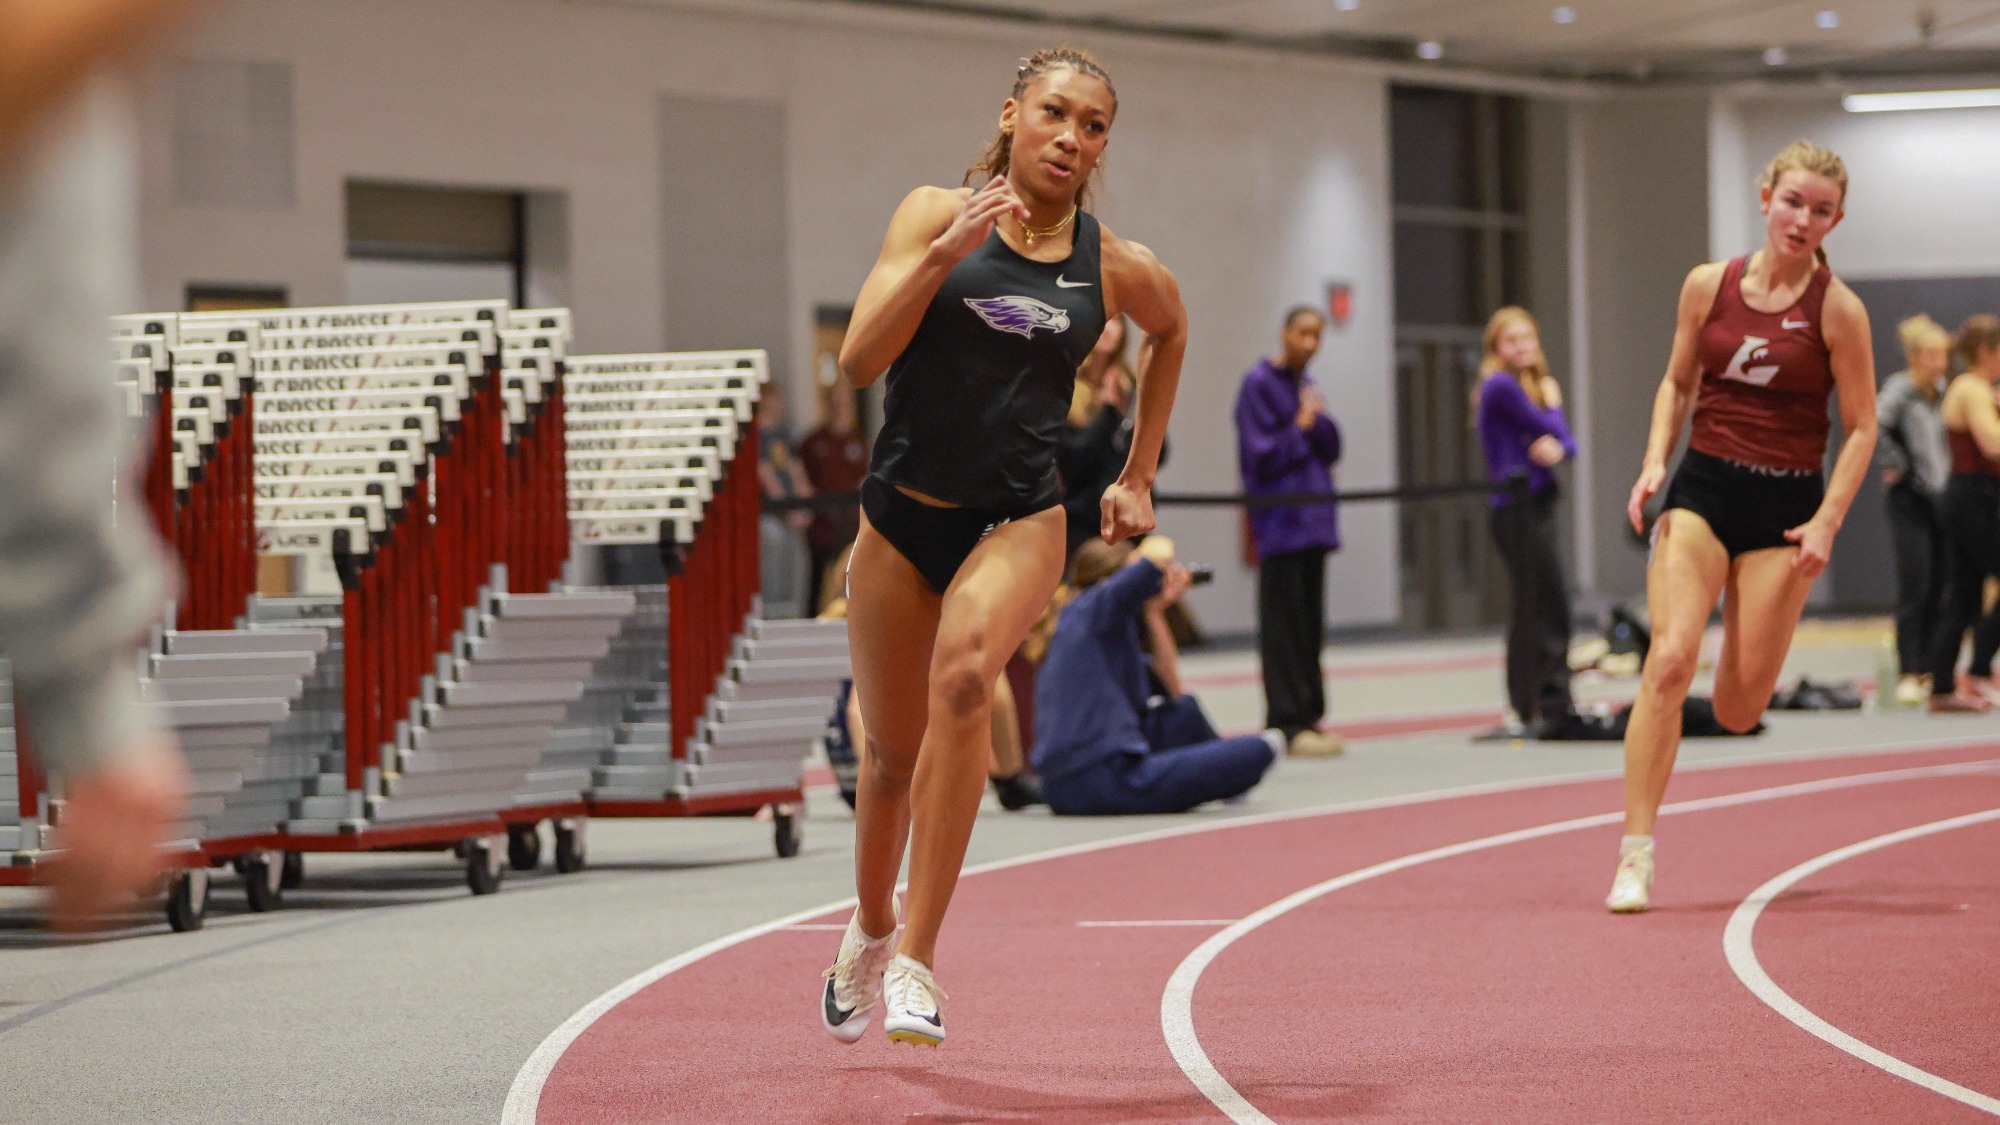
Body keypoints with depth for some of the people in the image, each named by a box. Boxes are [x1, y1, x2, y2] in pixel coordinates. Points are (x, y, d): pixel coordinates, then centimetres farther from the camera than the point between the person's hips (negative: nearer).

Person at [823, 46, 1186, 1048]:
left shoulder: (1116, 269, 1)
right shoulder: (936, 215, -4)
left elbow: (1171, 332, 26)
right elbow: (858, 362, -13)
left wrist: (1139, 475, 23)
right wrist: (944, 255, -23)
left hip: (1019, 520, -1)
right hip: (901, 513, 1)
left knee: (964, 674, -30)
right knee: (892, 749, 10)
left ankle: (918, 957, -26)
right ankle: (869, 928, 42)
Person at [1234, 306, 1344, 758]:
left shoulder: (1304, 386, 14)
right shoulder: (1259, 385, -8)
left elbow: (1331, 450, 7)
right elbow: (1262, 457, -13)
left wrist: (1319, 421, -10)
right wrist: (1300, 428, -12)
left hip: (1313, 519, 7)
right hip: (1279, 523, -7)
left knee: (1310, 626, 9)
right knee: (1283, 627, -5)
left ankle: (1309, 717, 14)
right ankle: (1288, 724, -4)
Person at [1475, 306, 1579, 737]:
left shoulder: (1536, 385, 16)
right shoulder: (1501, 386, -10)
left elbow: (1568, 440, 7)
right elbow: (1548, 426, -13)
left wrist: (1556, 448, -16)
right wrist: (1552, 402, 7)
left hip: (1539, 504, 9)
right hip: (1516, 506, -9)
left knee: (1553, 605, 12)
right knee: (1532, 606, -7)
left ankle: (1555, 702, 20)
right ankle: (1533, 710, -4)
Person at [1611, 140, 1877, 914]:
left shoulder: (1836, 308, -5)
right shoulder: (1708, 286, 2)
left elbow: (1861, 428, -2)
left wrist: (1827, 523, -11)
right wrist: (1654, 464, 0)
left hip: (1784, 506, -1)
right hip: (1702, 490, 1)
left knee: (1737, 710, -3)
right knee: (1670, 660, -19)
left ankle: (1752, 661, 38)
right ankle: (1636, 854, -15)